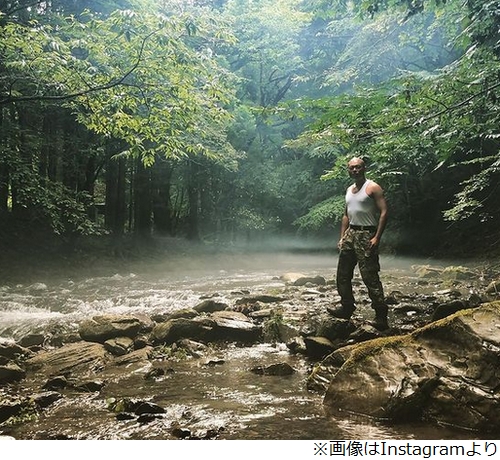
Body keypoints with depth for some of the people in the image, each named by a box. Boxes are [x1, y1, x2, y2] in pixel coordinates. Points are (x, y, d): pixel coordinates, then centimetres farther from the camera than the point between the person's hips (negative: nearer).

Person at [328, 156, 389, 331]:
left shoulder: (372, 188, -6)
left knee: (370, 277, -11)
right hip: (350, 233, 8)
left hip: (366, 235, -8)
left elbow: (384, 212, -13)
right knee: (343, 274, 11)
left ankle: (381, 316, -7)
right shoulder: (349, 190, 17)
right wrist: (342, 237, 15)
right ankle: (347, 307, 24)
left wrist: (377, 237, -21)